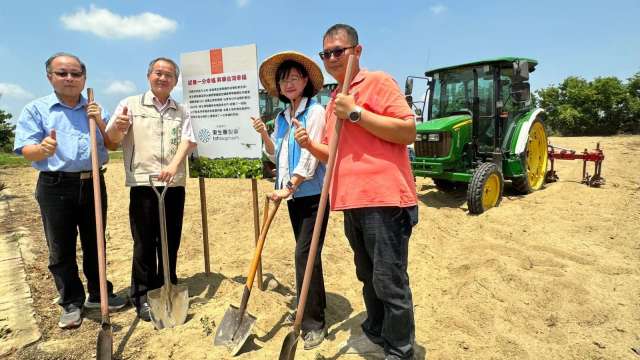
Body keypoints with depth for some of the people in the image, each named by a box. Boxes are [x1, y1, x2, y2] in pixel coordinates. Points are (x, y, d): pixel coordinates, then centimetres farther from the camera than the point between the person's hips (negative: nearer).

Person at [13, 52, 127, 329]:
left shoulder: (95, 110, 12)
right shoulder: (35, 109, 2)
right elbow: (26, 151, -6)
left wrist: (99, 122, -8)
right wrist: (42, 149, -29)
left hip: (93, 183, 3)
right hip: (55, 186, -2)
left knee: (95, 244, 12)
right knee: (61, 249, 5)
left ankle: (98, 294, 26)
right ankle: (71, 303, 19)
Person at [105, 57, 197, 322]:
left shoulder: (181, 112, 14)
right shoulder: (131, 104, 5)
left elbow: (189, 140, 0)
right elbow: (111, 139, -2)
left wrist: (175, 164, -18)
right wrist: (118, 127, -26)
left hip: (174, 185, 3)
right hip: (142, 184, -2)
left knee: (171, 241, 10)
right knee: (144, 243, 3)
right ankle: (142, 298, 16)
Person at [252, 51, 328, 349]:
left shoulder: (315, 111, -8)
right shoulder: (282, 117, 14)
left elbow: (311, 155, -16)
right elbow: (277, 155, 14)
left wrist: (290, 187, -18)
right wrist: (264, 135, -1)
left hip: (312, 192, -7)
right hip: (293, 193, 7)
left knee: (305, 254, -7)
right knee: (306, 253, 15)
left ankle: (313, 322, 5)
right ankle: (312, 307, 30)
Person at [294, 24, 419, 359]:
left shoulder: (378, 81, -3)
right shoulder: (333, 102, 20)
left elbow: (408, 131, -14)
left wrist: (356, 113, -16)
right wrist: (311, 145, 5)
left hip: (384, 199, -8)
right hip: (353, 202, 8)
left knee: (390, 282, 0)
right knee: (368, 277, 20)